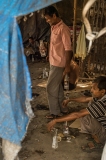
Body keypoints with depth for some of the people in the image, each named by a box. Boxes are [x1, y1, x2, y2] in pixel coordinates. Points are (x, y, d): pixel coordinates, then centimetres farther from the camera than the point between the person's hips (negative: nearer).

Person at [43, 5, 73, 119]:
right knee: (57, 87, 16)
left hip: (59, 63, -9)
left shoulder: (63, 29, -18)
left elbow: (68, 49, -19)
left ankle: (55, 112, 8)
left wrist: (67, 65, -19)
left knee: (51, 88, -4)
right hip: (54, 62, 9)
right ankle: (60, 109, 27)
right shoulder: (53, 27, 10)